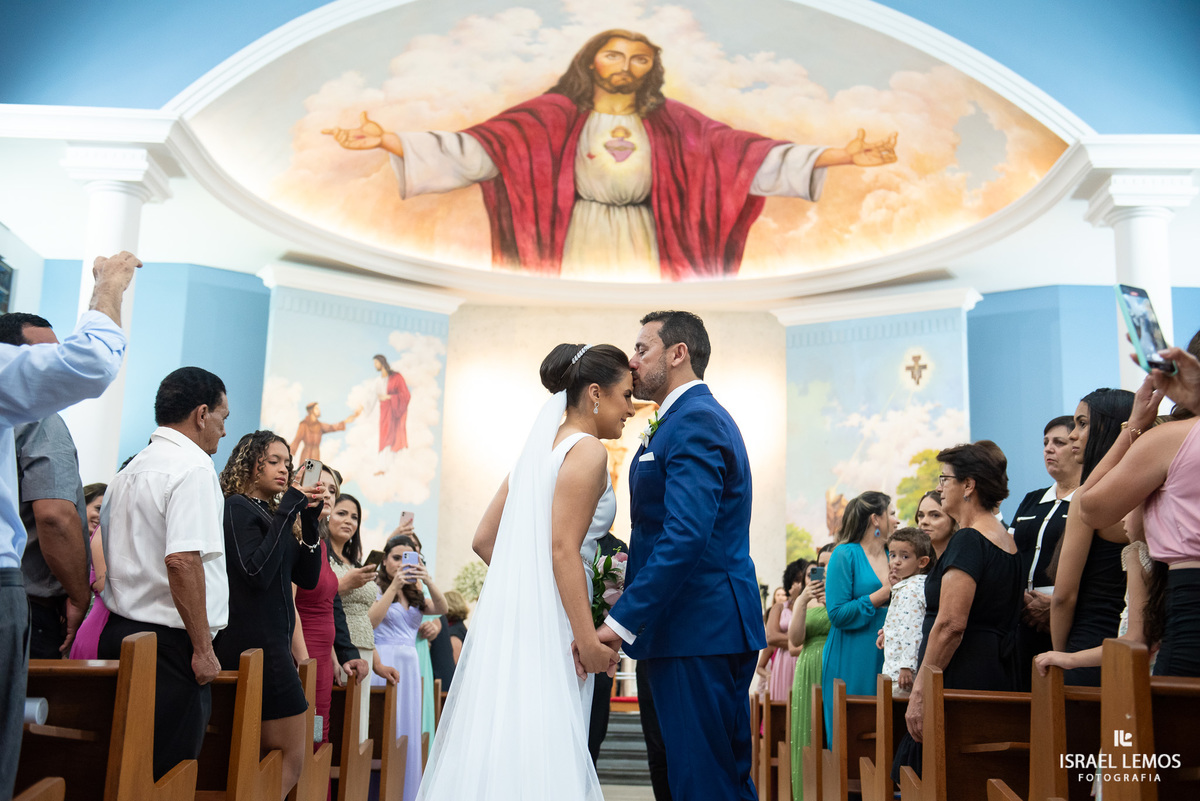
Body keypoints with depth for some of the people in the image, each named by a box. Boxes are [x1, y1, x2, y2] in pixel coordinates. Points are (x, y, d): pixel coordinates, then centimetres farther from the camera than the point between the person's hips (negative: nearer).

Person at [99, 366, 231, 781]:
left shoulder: (128, 472, 17)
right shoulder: (194, 468, -12)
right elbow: (183, 560, -22)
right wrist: (203, 648, -17)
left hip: (118, 632, 9)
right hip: (169, 643, -9)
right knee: (166, 776, -5)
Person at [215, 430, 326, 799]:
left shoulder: (271, 513, 18)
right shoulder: (237, 507, -6)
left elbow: (307, 578, 14)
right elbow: (257, 573, -20)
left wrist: (309, 521, 3)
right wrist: (288, 511, -16)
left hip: (272, 641, 9)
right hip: (254, 643, -9)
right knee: (291, 759, -8)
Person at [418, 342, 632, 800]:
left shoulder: (539, 448, 18)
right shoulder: (587, 450, -7)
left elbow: (483, 540, 17)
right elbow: (564, 550, -17)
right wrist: (588, 640, -18)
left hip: (510, 613, 9)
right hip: (547, 624, -9)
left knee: (496, 749, 9)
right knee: (541, 753, -7)